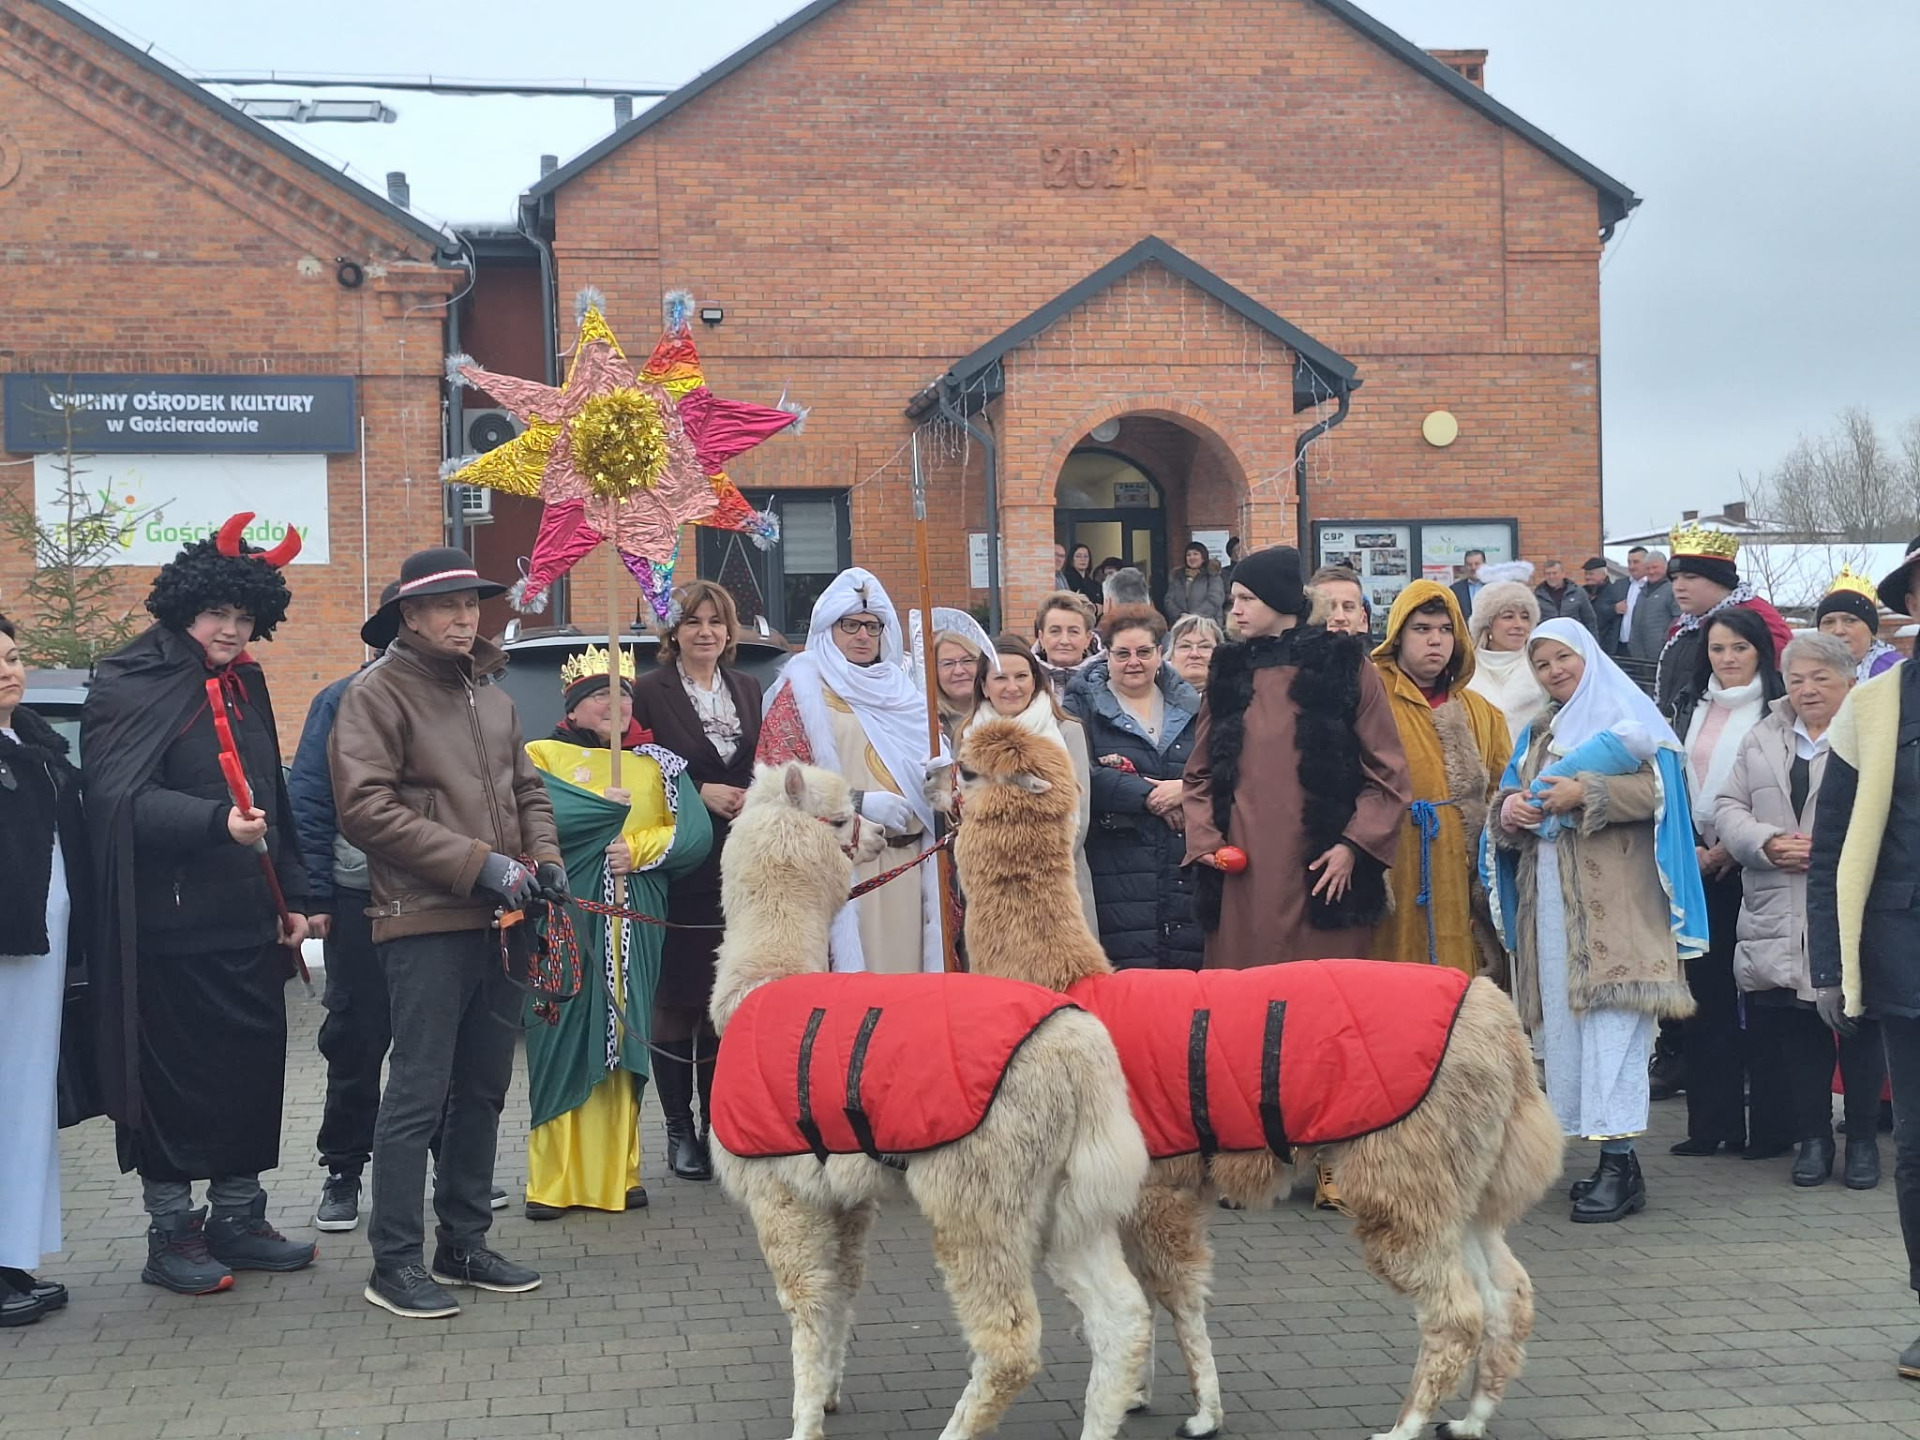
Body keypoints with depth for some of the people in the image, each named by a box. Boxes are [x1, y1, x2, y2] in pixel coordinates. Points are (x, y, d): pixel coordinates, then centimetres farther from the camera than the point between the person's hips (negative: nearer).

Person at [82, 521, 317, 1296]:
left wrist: (290, 897, 18)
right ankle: (171, 1235, 11)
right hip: (174, 926, -7)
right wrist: (218, 822, -33)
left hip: (250, 923, 7)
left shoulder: (245, 686, 16)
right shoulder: (131, 685, -8)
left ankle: (238, 1220, 23)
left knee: (254, 1071, 11)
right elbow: (122, 798, -20)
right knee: (177, 1079, -1)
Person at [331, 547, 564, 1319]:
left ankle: (464, 1242, 24)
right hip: (426, 924, -7)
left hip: (499, 922, 7)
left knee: (482, 1091, 13)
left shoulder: (490, 694, 16)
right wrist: (478, 863, -18)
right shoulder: (377, 693, -6)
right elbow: (365, 807, -15)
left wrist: (544, 859, 4)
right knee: (419, 1093, -6)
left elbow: (527, 788, 25)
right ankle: (394, 1262, 2)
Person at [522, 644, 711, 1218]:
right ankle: (554, 1179, 1)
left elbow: (695, 833, 2)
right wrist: (608, 806, -9)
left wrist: (639, 850, -12)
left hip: (634, 928, 3)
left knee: (622, 1040, 4)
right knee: (561, 1043, -4)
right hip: (565, 923, -2)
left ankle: (617, 1172, 11)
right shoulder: (542, 757, 7)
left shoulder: (658, 765, 14)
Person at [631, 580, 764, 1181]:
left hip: (739, 869, 4)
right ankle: (679, 1130, 8)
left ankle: (720, 1124, 14)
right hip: (678, 871, -4)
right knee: (675, 1001, -1)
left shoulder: (747, 689, 14)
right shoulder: (649, 692, -2)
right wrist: (700, 792, -13)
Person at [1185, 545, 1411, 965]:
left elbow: (1388, 775, 2)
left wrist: (1354, 845, -9)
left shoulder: (1346, 667, 3)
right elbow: (1200, 773, 17)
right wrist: (1205, 839, 1)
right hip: (1243, 878, 3)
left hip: (1323, 876, -3)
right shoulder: (1228, 673, 14)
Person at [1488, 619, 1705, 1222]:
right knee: (1564, 1020, 2)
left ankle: (1620, 1162, -15)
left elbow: (1658, 789, -9)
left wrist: (1585, 794, -19)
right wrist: (1509, 810, -6)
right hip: (1552, 898, 6)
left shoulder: (1627, 716, 4)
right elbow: (1508, 794, 17)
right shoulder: (1538, 734, 23)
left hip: (1616, 899, -6)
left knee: (1612, 1021, -13)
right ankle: (1607, 1153, 6)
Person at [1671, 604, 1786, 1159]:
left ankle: (1769, 1126, 4)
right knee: (1705, 994, 5)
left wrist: (1729, 849, -11)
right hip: (1699, 865, 5)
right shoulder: (1695, 710, 14)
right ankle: (1711, 1122, 11)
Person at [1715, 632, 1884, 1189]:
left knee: (1859, 1028, 3)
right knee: (1795, 1029, 7)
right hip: (1780, 921, 4)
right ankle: (1812, 1137, 18)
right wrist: (1768, 844, -9)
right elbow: (1728, 807, 10)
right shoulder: (1763, 738, 14)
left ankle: (1863, 1140, 16)